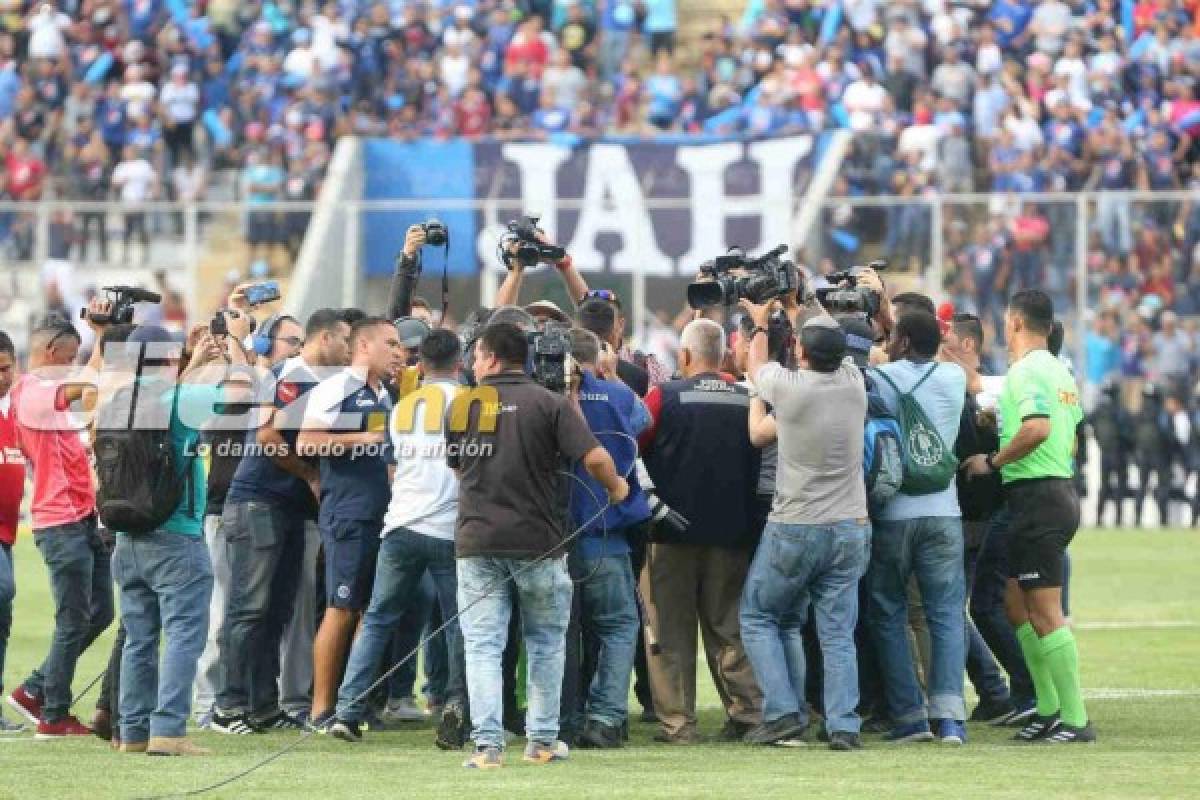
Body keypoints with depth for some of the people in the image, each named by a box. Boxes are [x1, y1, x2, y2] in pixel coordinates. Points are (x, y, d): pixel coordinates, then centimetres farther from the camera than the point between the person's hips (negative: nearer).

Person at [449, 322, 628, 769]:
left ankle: (487, 743, -10)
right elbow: (594, 456, -13)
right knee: (546, 643, 15)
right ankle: (542, 740, 18)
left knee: (482, 647, 0)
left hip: (477, 543, 1)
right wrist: (616, 488, 7)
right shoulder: (549, 404, -3)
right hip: (537, 542, -1)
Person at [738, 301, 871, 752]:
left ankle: (784, 714, 2)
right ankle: (844, 727, -3)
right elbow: (834, 351, 21)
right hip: (850, 529, 4)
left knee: (759, 617, 12)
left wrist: (760, 325, 31)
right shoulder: (853, 384, -3)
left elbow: (755, 365, 11)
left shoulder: (788, 386, -12)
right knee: (838, 634, 5)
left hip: (793, 529, -3)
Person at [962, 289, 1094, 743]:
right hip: (1061, 490, 10)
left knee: (1045, 615, -8)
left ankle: (1075, 720, -7)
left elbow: (1037, 428, -29)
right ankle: (1049, 710, 18)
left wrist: (992, 462, -16)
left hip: (1036, 496, -10)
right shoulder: (1060, 372, 16)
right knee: (1018, 606, 17)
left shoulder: (1026, 370, -13)